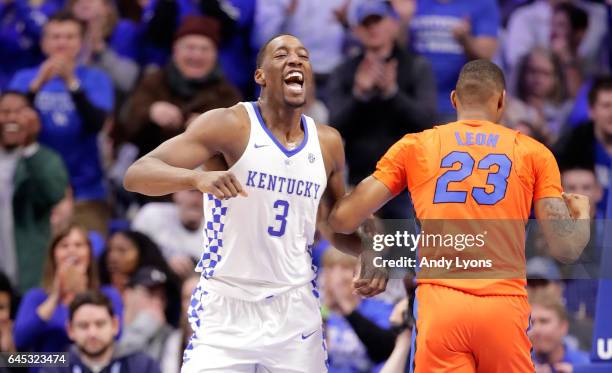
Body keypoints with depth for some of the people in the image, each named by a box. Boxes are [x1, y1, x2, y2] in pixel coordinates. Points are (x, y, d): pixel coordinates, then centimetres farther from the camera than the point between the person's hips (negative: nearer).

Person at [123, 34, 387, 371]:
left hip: (295, 309, 4)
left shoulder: (327, 143, 6)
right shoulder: (230, 125, -10)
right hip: (226, 307, -4)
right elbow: (136, 175, -18)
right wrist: (198, 178, -38)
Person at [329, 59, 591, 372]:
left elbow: (342, 220, 6)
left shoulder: (414, 146, 11)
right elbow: (567, 248, 6)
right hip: (505, 307, 1)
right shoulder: (533, 152, 11)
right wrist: (582, 213, 29)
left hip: (439, 303, 0)